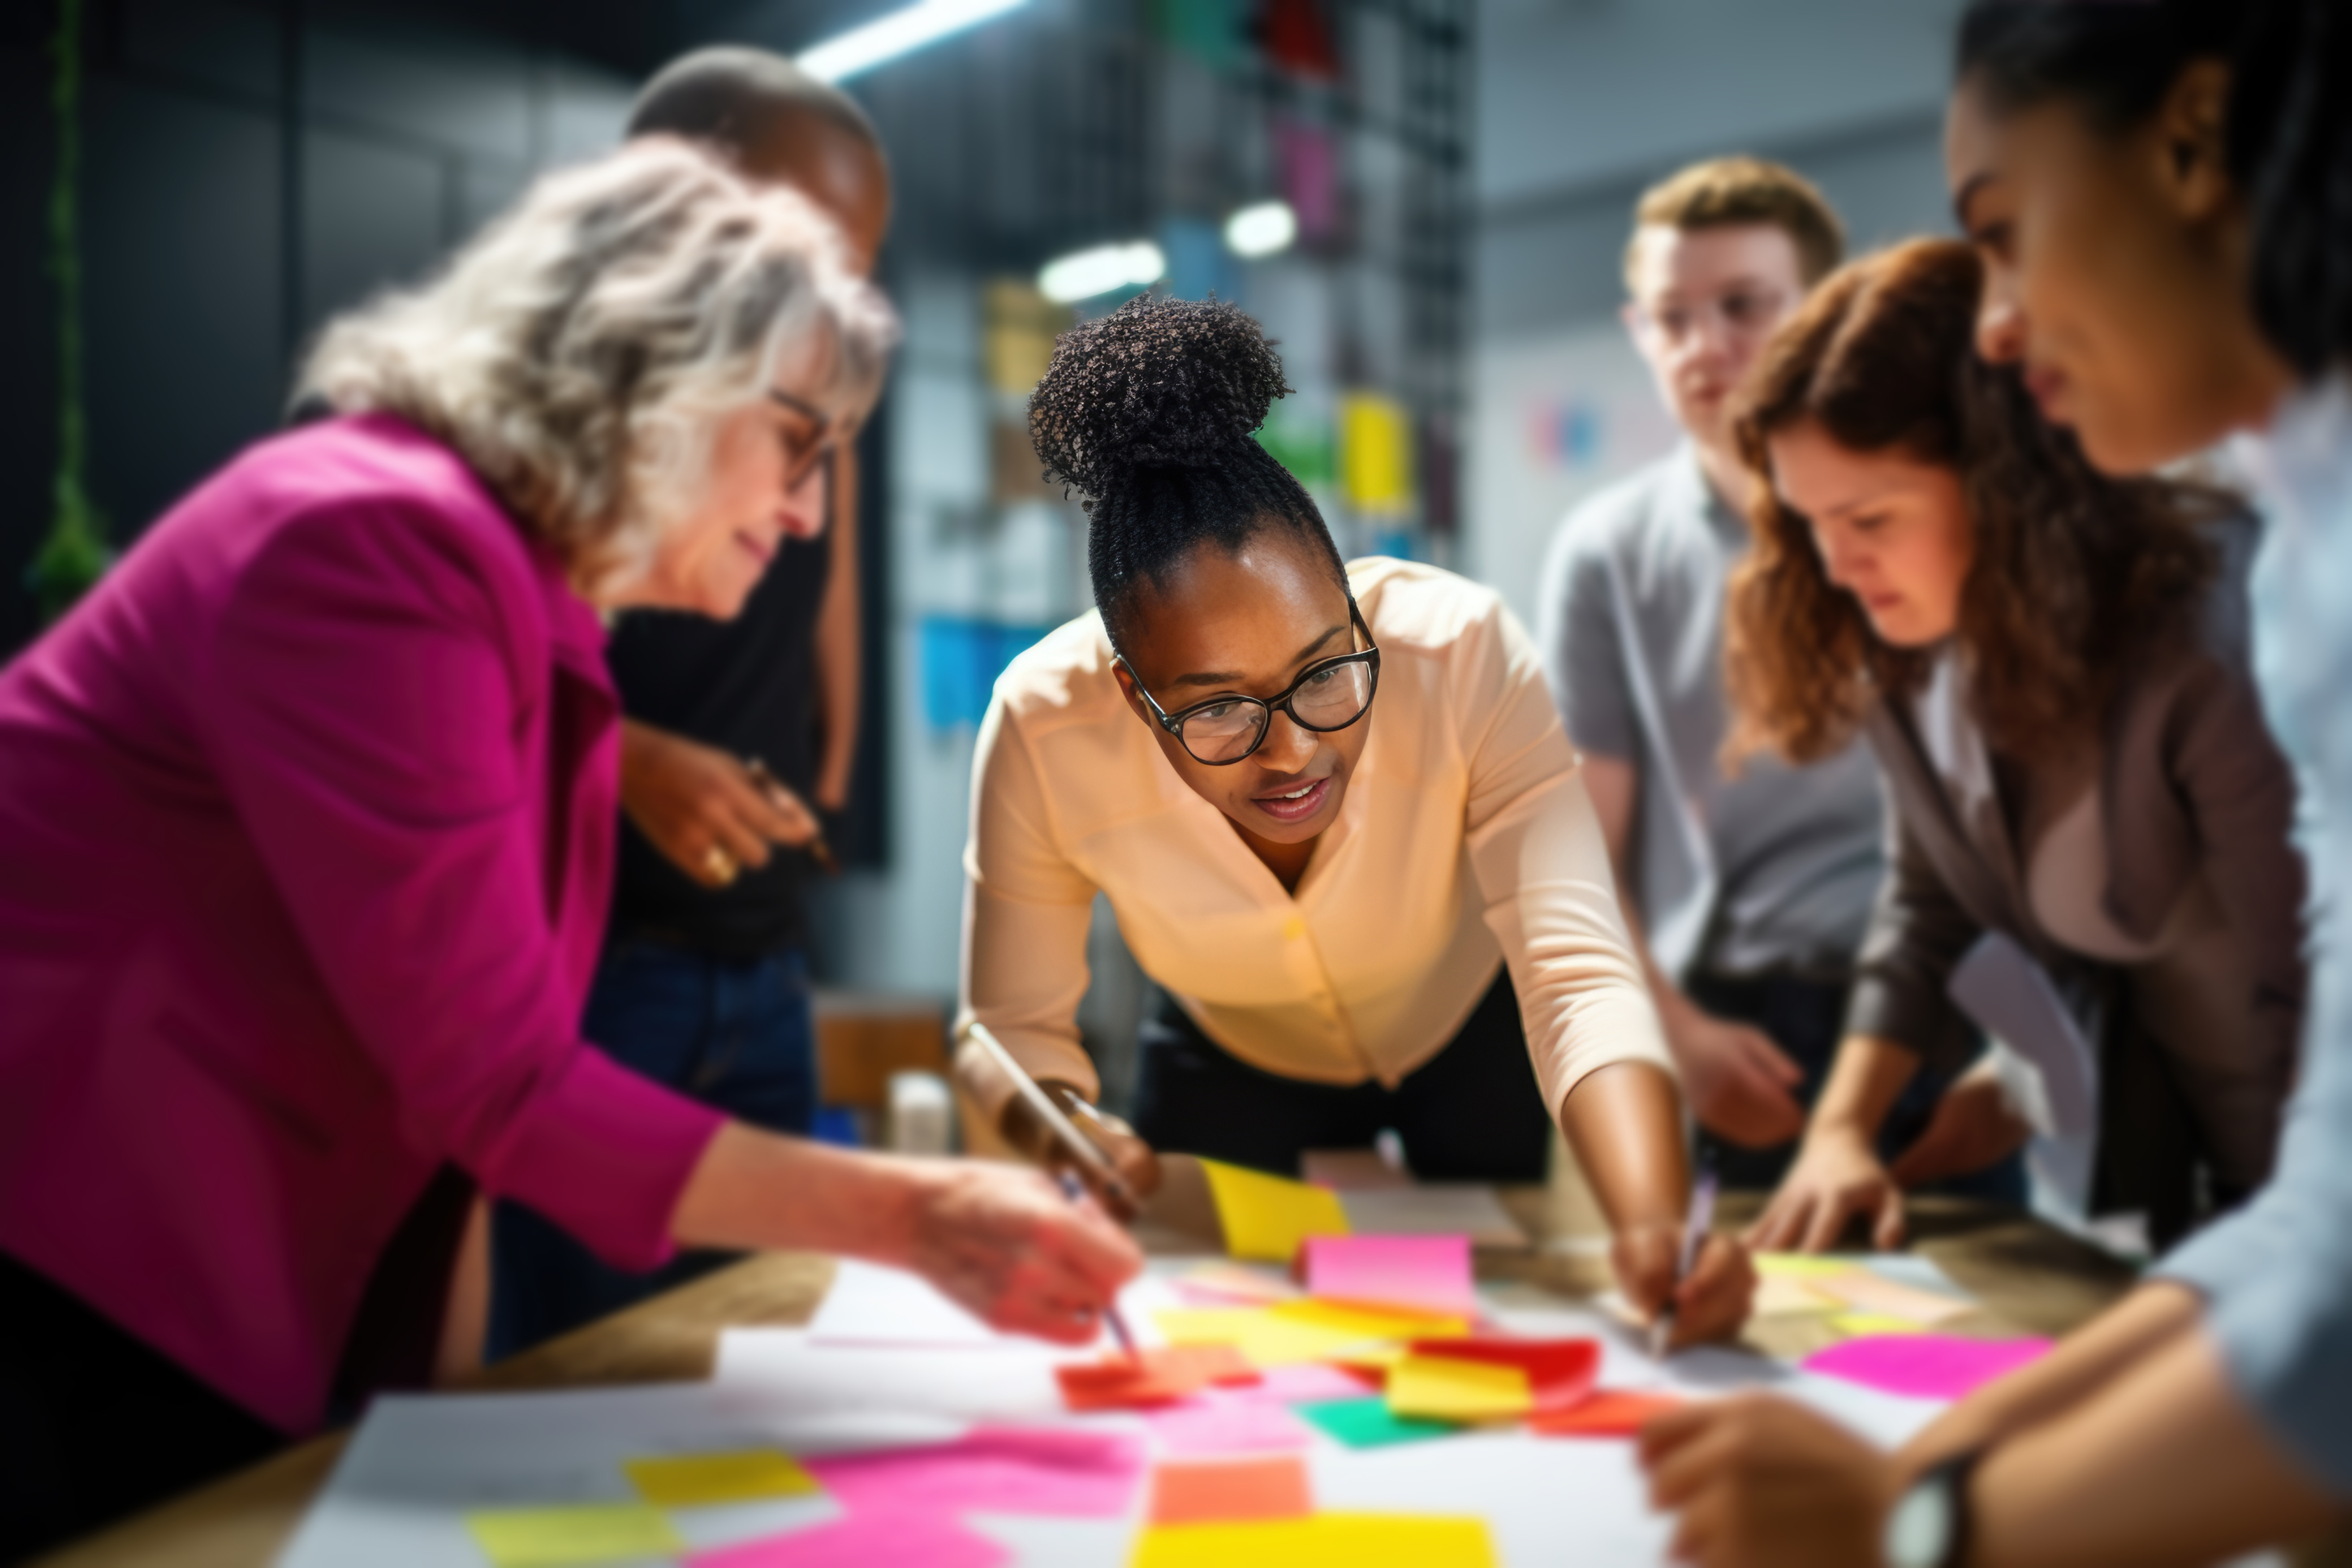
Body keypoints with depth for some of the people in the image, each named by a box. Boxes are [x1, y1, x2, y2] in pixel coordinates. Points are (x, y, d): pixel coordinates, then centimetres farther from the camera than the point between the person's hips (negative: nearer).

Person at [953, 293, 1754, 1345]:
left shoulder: (1463, 652, -38)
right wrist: (1064, 1123, -44)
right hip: (1229, 1064, 1)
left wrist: (1654, 1230, -61)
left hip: (1470, 1033, 0)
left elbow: (1580, 979, -44)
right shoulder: (1043, 728, -34)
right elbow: (1009, 1029, -21)